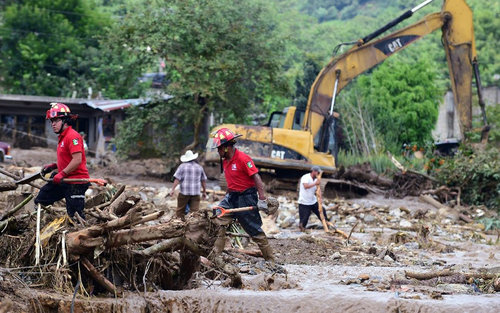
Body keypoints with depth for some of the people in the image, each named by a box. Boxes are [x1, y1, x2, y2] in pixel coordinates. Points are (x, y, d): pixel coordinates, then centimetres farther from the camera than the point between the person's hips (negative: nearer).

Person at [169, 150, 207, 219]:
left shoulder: (182, 166, -1)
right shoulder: (199, 167, 10)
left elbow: (177, 179, -7)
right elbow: (203, 181, 14)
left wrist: (172, 189, -6)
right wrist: (204, 191, 23)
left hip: (184, 192, -2)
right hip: (196, 193, 2)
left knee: (180, 210, 7)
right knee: (194, 210, 0)